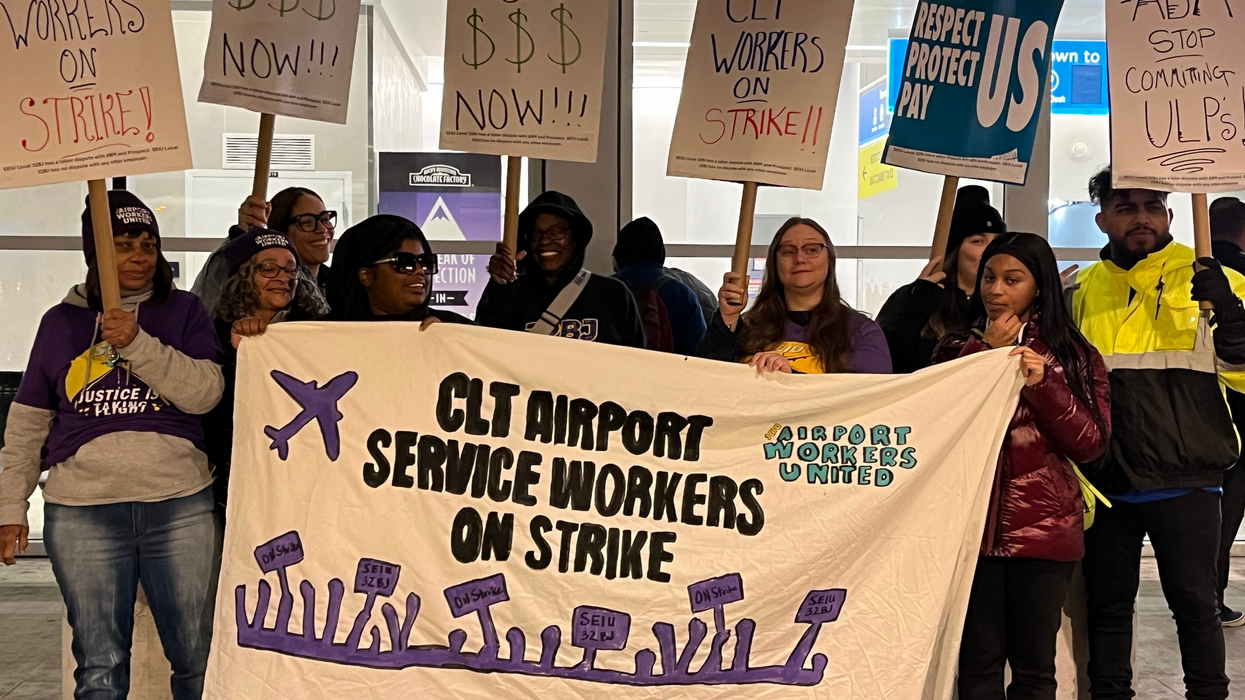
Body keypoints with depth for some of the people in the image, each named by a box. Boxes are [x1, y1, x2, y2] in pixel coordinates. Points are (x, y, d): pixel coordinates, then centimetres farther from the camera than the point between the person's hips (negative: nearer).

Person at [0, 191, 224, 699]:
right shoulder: (61, 322, 11)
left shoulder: (184, 311, 7)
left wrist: (137, 343, -16)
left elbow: (205, 393, -7)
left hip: (180, 506, -1)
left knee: (199, 658, 3)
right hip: (82, 510, 1)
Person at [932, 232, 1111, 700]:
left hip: (1044, 530, 0)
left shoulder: (1073, 354, 7)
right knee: (978, 660, 3)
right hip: (972, 524, 1)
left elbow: (1090, 444, -1)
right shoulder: (958, 347, 11)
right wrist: (985, 354, -7)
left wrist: (1042, 384, -13)